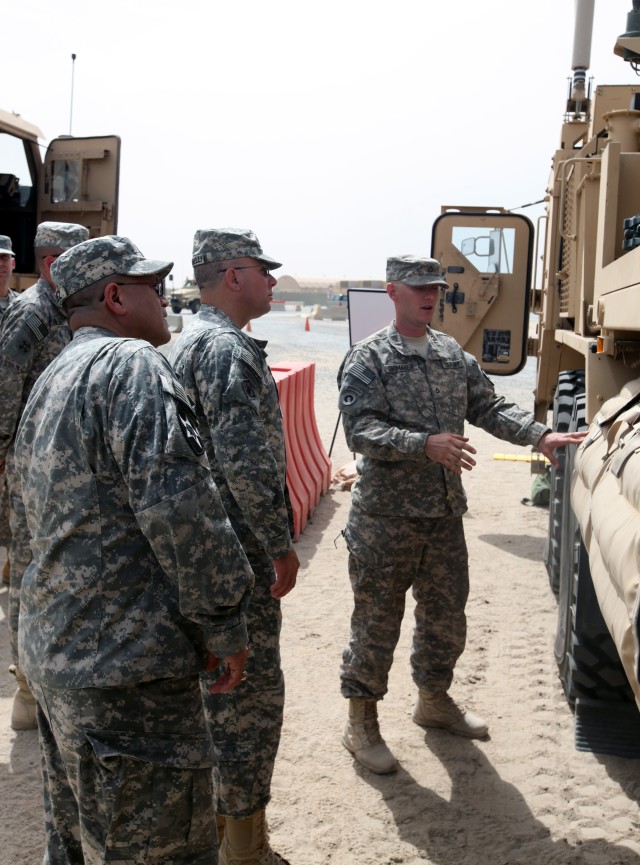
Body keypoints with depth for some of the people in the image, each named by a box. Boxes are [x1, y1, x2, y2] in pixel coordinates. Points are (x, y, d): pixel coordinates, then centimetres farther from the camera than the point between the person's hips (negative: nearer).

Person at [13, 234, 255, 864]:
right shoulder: (133, 365, -14)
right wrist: (224, 623, -14)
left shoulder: (50, 382, 18)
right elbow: (177, 506, -24)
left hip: (51, 653, 10)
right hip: (125, 664, -10)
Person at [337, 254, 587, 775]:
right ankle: (361, 723, 20)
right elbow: (361, 430, -20)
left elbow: (490, 407, 7)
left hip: (445, 511, 6)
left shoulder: (454, 355, 9)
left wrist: (541, 435, -8)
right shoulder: (368, 359, -11)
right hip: (386, 515, -6)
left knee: (446, 615, 18)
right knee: (377, 620, 3)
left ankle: (434, 700, 39)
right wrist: (425, 444, -32)